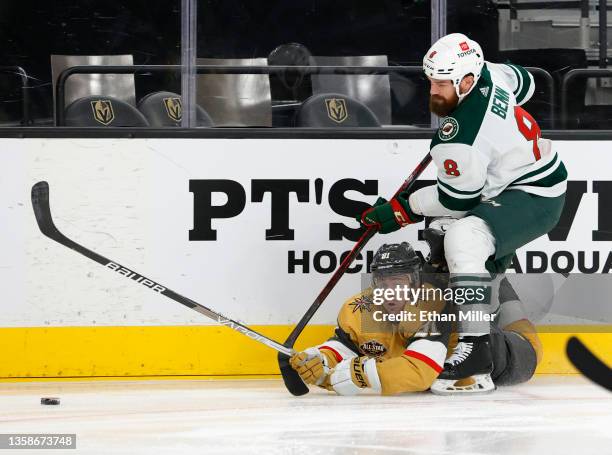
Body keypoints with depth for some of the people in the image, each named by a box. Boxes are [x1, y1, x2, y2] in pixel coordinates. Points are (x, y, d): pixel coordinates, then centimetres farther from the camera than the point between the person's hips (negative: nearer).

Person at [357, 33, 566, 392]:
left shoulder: (461, 139, -30)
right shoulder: (486, 73, -6)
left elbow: (456, 199, -19)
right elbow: (523, 82, 16)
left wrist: (401, 210, -7)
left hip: (533, 199, -11)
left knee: (463, 237, -31)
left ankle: (476, 349, -33)